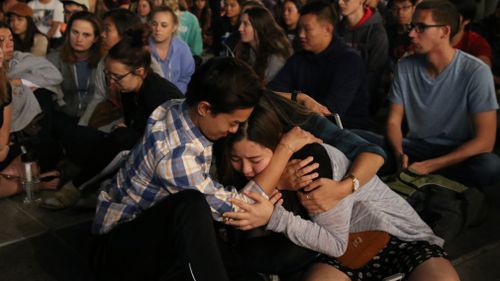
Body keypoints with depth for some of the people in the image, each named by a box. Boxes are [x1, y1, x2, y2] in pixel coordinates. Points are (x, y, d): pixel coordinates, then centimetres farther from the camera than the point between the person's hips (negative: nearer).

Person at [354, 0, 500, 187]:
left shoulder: (476, 72, -13)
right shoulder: (405, 67, -1)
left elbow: (484, 141, -15)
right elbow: (393, 121, 2)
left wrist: (430, 166, -22)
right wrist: (399, 154, -20)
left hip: (456, 155, -2)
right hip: (413, 148, 2)